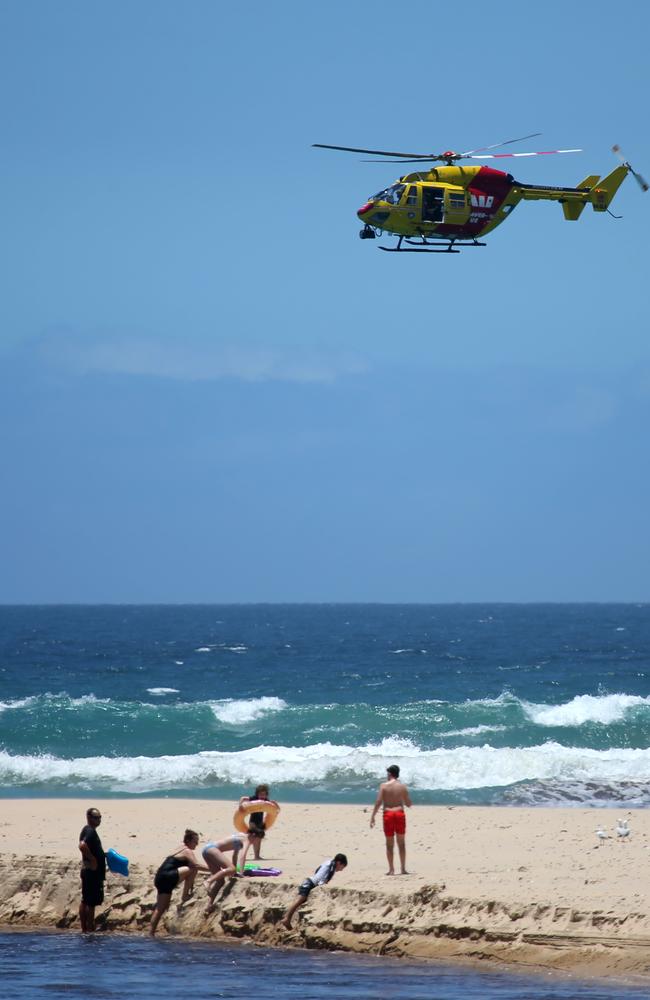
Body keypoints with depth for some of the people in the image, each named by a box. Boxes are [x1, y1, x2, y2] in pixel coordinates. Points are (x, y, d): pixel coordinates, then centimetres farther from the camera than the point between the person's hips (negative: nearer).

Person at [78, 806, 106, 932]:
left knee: (85, 901, 13)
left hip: (89, 871, 11)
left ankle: (85, 929, 18)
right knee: (91, 902, -6)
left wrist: (103, 855, 19)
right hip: (92, 872, -11)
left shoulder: (89, 831, 15)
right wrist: (92, 859, -24)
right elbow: (82, 846, -34)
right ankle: (90, 929, -3)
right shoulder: (90, 832, -17)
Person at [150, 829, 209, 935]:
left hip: (161, 879, 10)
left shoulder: (181, 849, 26)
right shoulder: (187, 851, -4)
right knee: (192, 869, -17)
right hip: (167, 876, -10)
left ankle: (151, 932, 10)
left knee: (160, 907, 11)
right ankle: (185, 895, -11)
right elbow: (196, 865, -20)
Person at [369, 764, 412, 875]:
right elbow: (409, 804, 5)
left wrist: (373, 817, -7)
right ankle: (403, 868, 10)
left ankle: (391, 869, 3)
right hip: (400, 813, 2)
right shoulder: (402, 786, 2)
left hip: (388, 814, -2)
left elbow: (378, 802, -10)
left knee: (389, 844, 5)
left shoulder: (384, 786, -4)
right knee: (401, 843, 10)